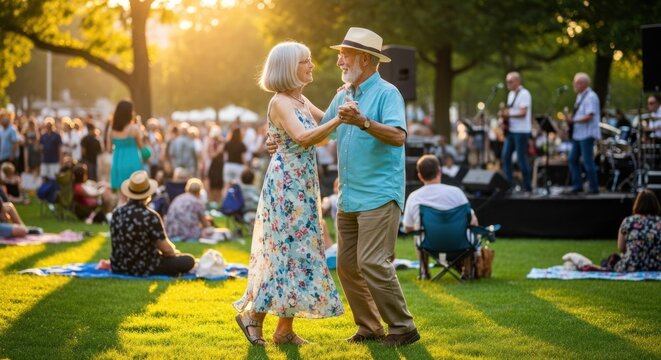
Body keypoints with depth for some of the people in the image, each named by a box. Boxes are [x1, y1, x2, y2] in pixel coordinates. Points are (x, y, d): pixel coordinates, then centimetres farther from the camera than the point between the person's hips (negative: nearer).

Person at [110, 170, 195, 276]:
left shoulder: (117, 213, -2)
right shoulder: (150, 216, -22)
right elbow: (166, 249, -16)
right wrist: (174, 252, 9)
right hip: (143, 269, -7)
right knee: (189, 260, -1)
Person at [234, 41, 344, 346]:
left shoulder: (301, 100, 13)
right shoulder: (280, 103, -14)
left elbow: (325, 121, 29)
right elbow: (304, 137, -29)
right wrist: (339, 120, -38)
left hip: (302, 185, 9)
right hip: (286, 184, -9)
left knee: (297, 250, 8)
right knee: (289, 250, -8)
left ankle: (285, 328, 12)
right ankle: (253, 315, 3)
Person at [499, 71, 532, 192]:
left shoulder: (524, 94, -11)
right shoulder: (511, 94, 16)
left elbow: (523, 113, -19)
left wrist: (508, 114, -24)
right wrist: (504, 112, 1)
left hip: (521, 131, -9)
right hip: (511, 130, 9)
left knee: (521, 158, -6)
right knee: (505, 156, 3)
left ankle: (527, 186, 3)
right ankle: (509, 183, 7)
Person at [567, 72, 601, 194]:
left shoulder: (590, 97, -13)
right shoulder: (580, 96, 17)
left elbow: (589, 117, -21)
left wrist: (573, 120, -23)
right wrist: (570, 117, 4)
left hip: (587, 134, -10)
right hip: (577, 134, 10)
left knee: (588, 161, -7)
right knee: (573, 159, 8)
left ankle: (594, 188, -1)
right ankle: (577, 185, 13)